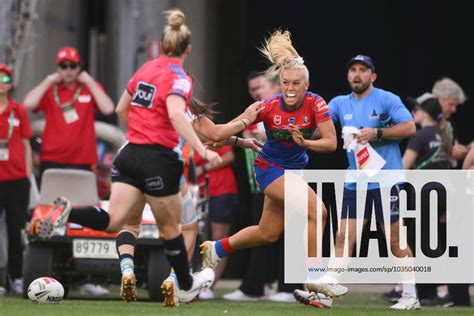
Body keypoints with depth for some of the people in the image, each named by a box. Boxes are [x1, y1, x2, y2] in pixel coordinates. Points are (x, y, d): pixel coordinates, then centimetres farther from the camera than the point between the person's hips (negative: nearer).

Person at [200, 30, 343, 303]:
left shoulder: (315, 104, -16)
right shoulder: (270, 107, -20)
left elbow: (331, 143, -20)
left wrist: (304, 142, -33)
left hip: (294, 171, 5)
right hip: (270, 168, -5)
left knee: (268, 234, 14)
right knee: (316, 210, -24)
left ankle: (217, 249, 37)